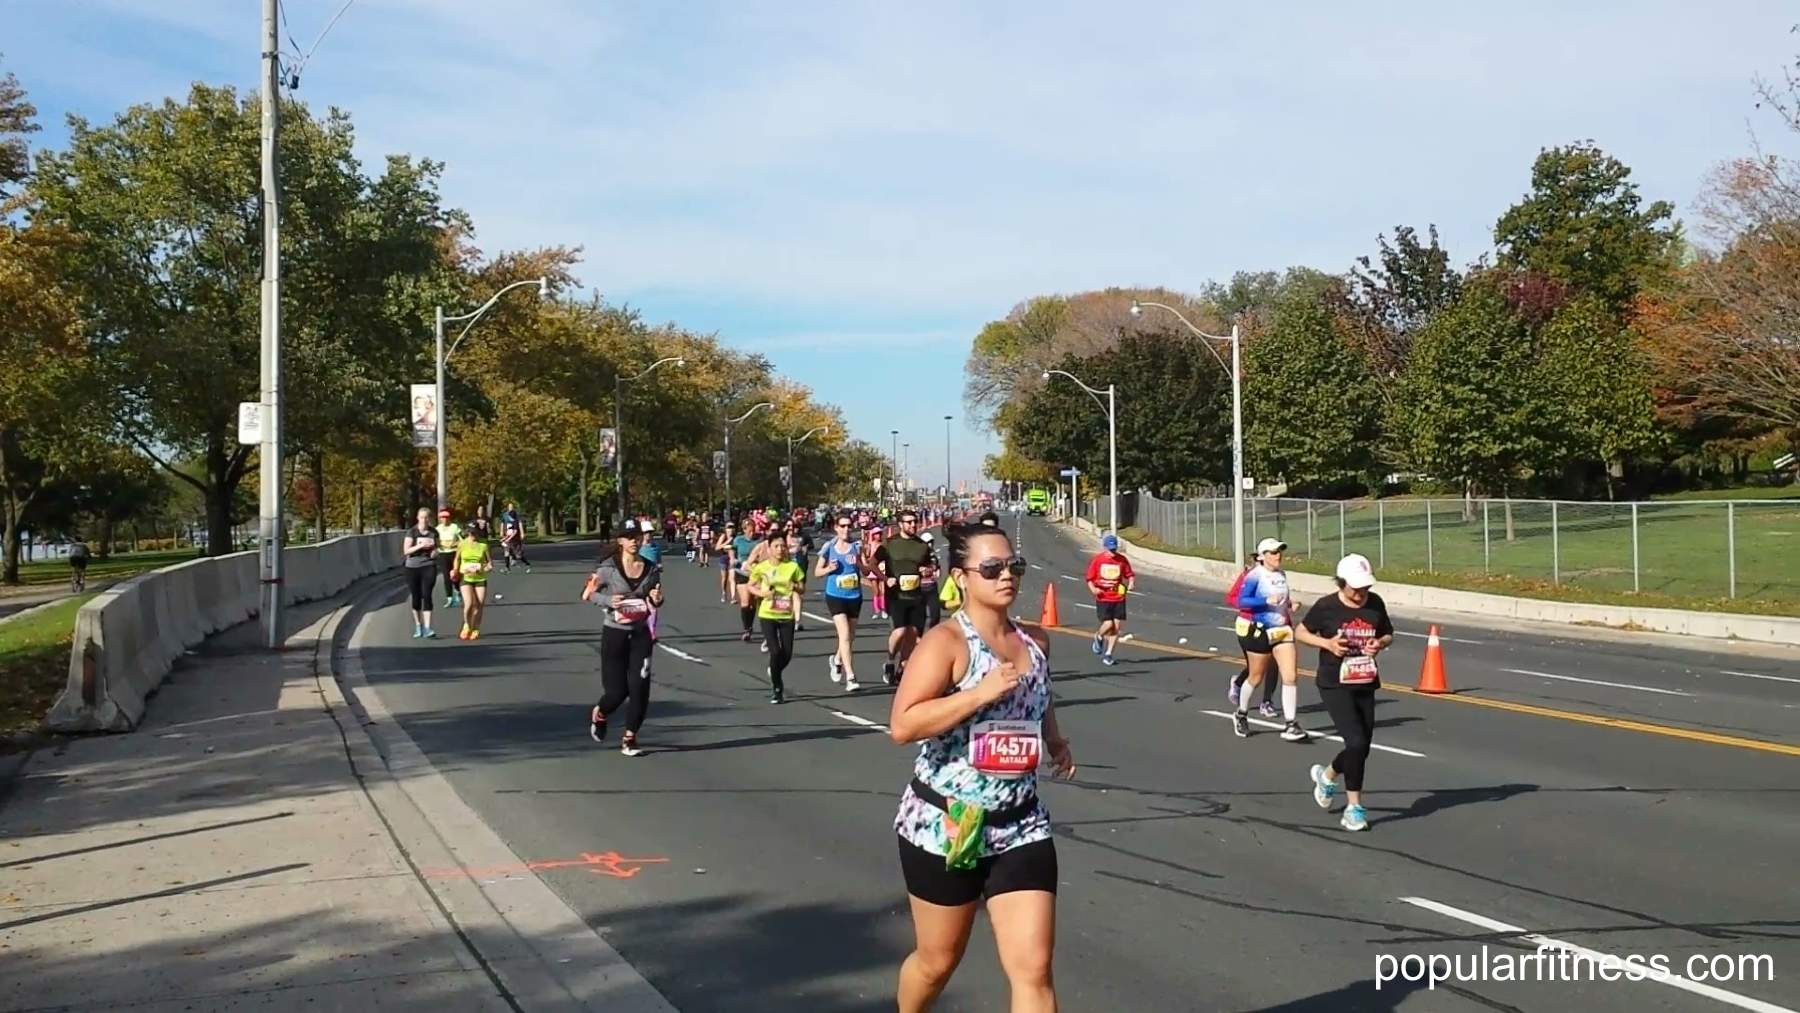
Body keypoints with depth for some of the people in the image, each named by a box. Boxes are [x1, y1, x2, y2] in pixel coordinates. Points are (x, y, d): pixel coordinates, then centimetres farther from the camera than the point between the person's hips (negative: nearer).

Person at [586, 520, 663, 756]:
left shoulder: (651, 569, -1)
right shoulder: (608, 568, -10)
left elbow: (656, 601, 13)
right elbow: (588, 594, -3)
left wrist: (656, 601, -11)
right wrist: (609, 600, -21)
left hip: (641, 634, 3)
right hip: (614, 633, -3)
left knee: (639, 687, -4)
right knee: (617, 690, 0)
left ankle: (629, 738, 11)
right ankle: (599, 714, 35)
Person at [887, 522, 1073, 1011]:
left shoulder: (1036, 641, 5)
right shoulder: (945, 642, -15)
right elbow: (901, 726, -25)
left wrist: (1055, 741, 9)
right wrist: (981, 692, -29)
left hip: (1020, 826, 4)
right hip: (944, 825, -4)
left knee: (1033, 969, -4)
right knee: (938, 961, 15)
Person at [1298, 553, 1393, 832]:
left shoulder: (1376, 604, 0)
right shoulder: (1326, 607, -10)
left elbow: (1388, 635, 15)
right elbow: (1300, 632, 2)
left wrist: (1380, 644, -9)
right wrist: (1326, 643, -15)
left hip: (1365, 685, 5)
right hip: (1335, 685, -5)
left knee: (1362, 749, 9)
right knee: (1356, 743, -17)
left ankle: (1327, 775, 41)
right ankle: (1354, 807, -2)